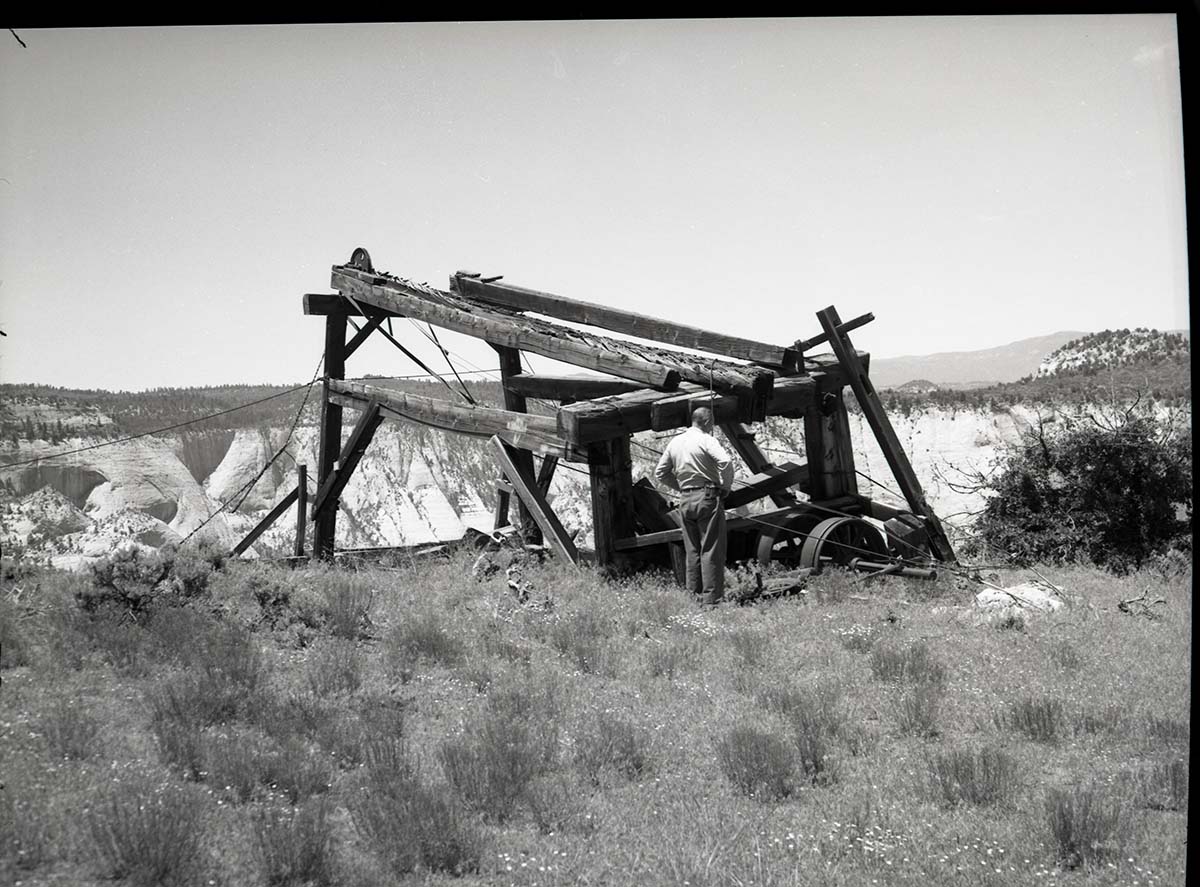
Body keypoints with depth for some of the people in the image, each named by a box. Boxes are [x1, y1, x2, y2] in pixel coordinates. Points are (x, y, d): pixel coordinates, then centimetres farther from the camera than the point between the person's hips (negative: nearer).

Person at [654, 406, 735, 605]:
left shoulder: (675, 442, 10)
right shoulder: (706, 440, -9)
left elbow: (660, 473, 15)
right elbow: (725, 462, -24)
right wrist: (725, 486, -10)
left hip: (685, 500, 6)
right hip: (707, 497, -6)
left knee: (692, 551, 13)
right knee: (711, 550, -2)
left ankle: (693, 594, 15)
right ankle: (711, 598, -4)